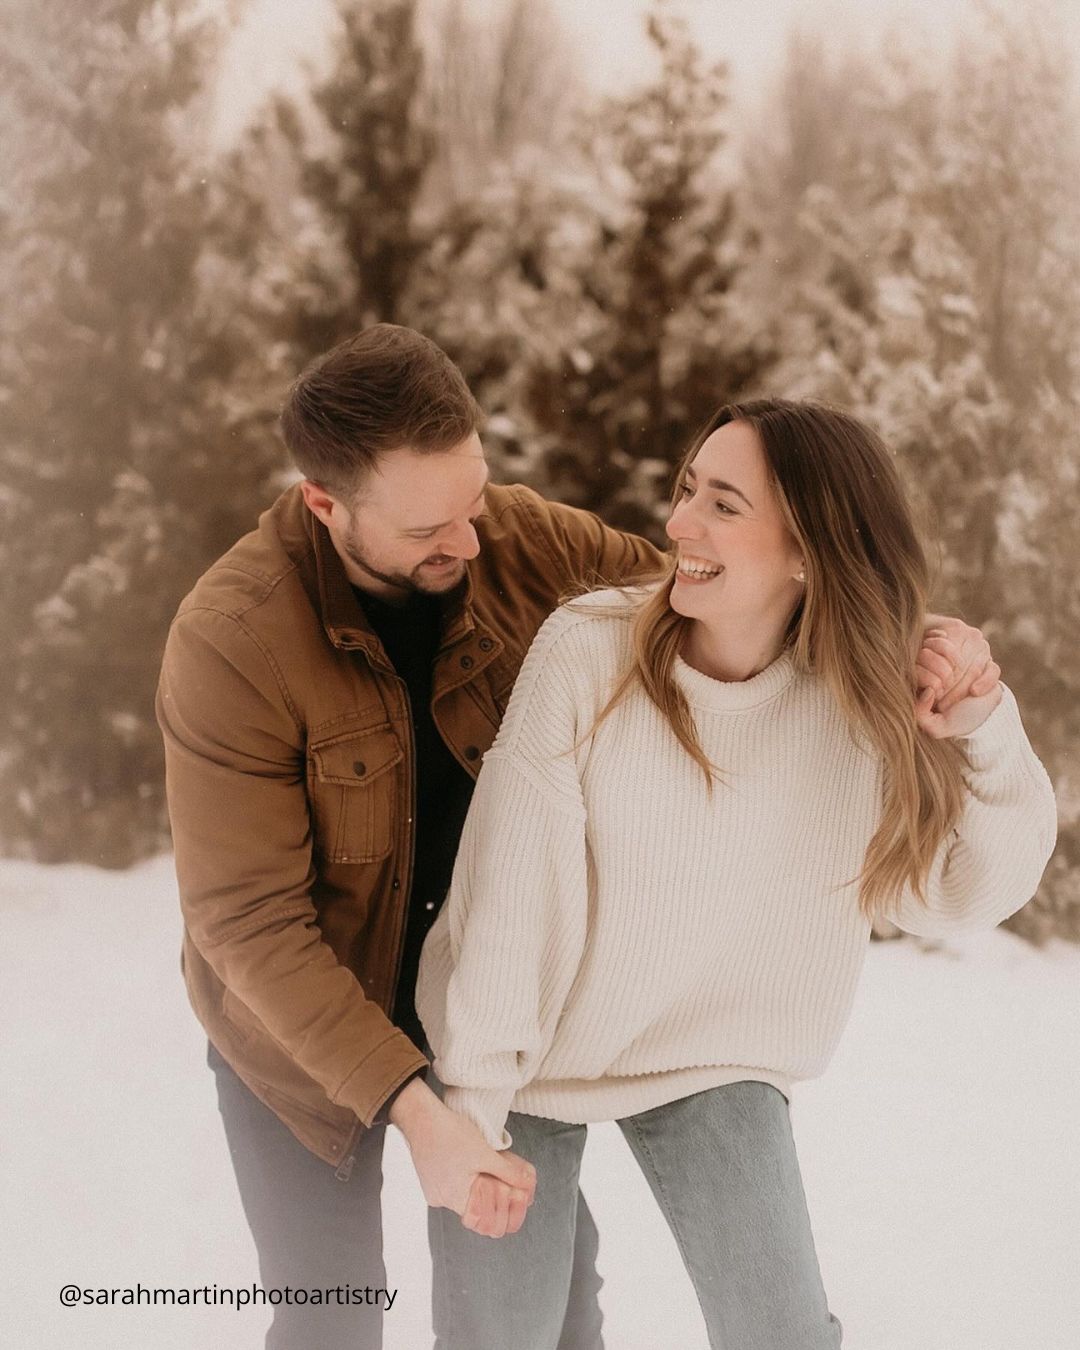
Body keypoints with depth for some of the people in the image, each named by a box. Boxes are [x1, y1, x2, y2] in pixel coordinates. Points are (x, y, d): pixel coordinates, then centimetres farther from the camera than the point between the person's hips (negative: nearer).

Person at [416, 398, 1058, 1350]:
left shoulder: (864, 700, -13)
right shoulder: (588, 650, -23)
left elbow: (964, 896, -7)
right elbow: (511, 886, -20)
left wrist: (987, 735, -23)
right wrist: (476, 1099, -16)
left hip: (709, 1060, 2)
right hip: (531, 1047, -2)